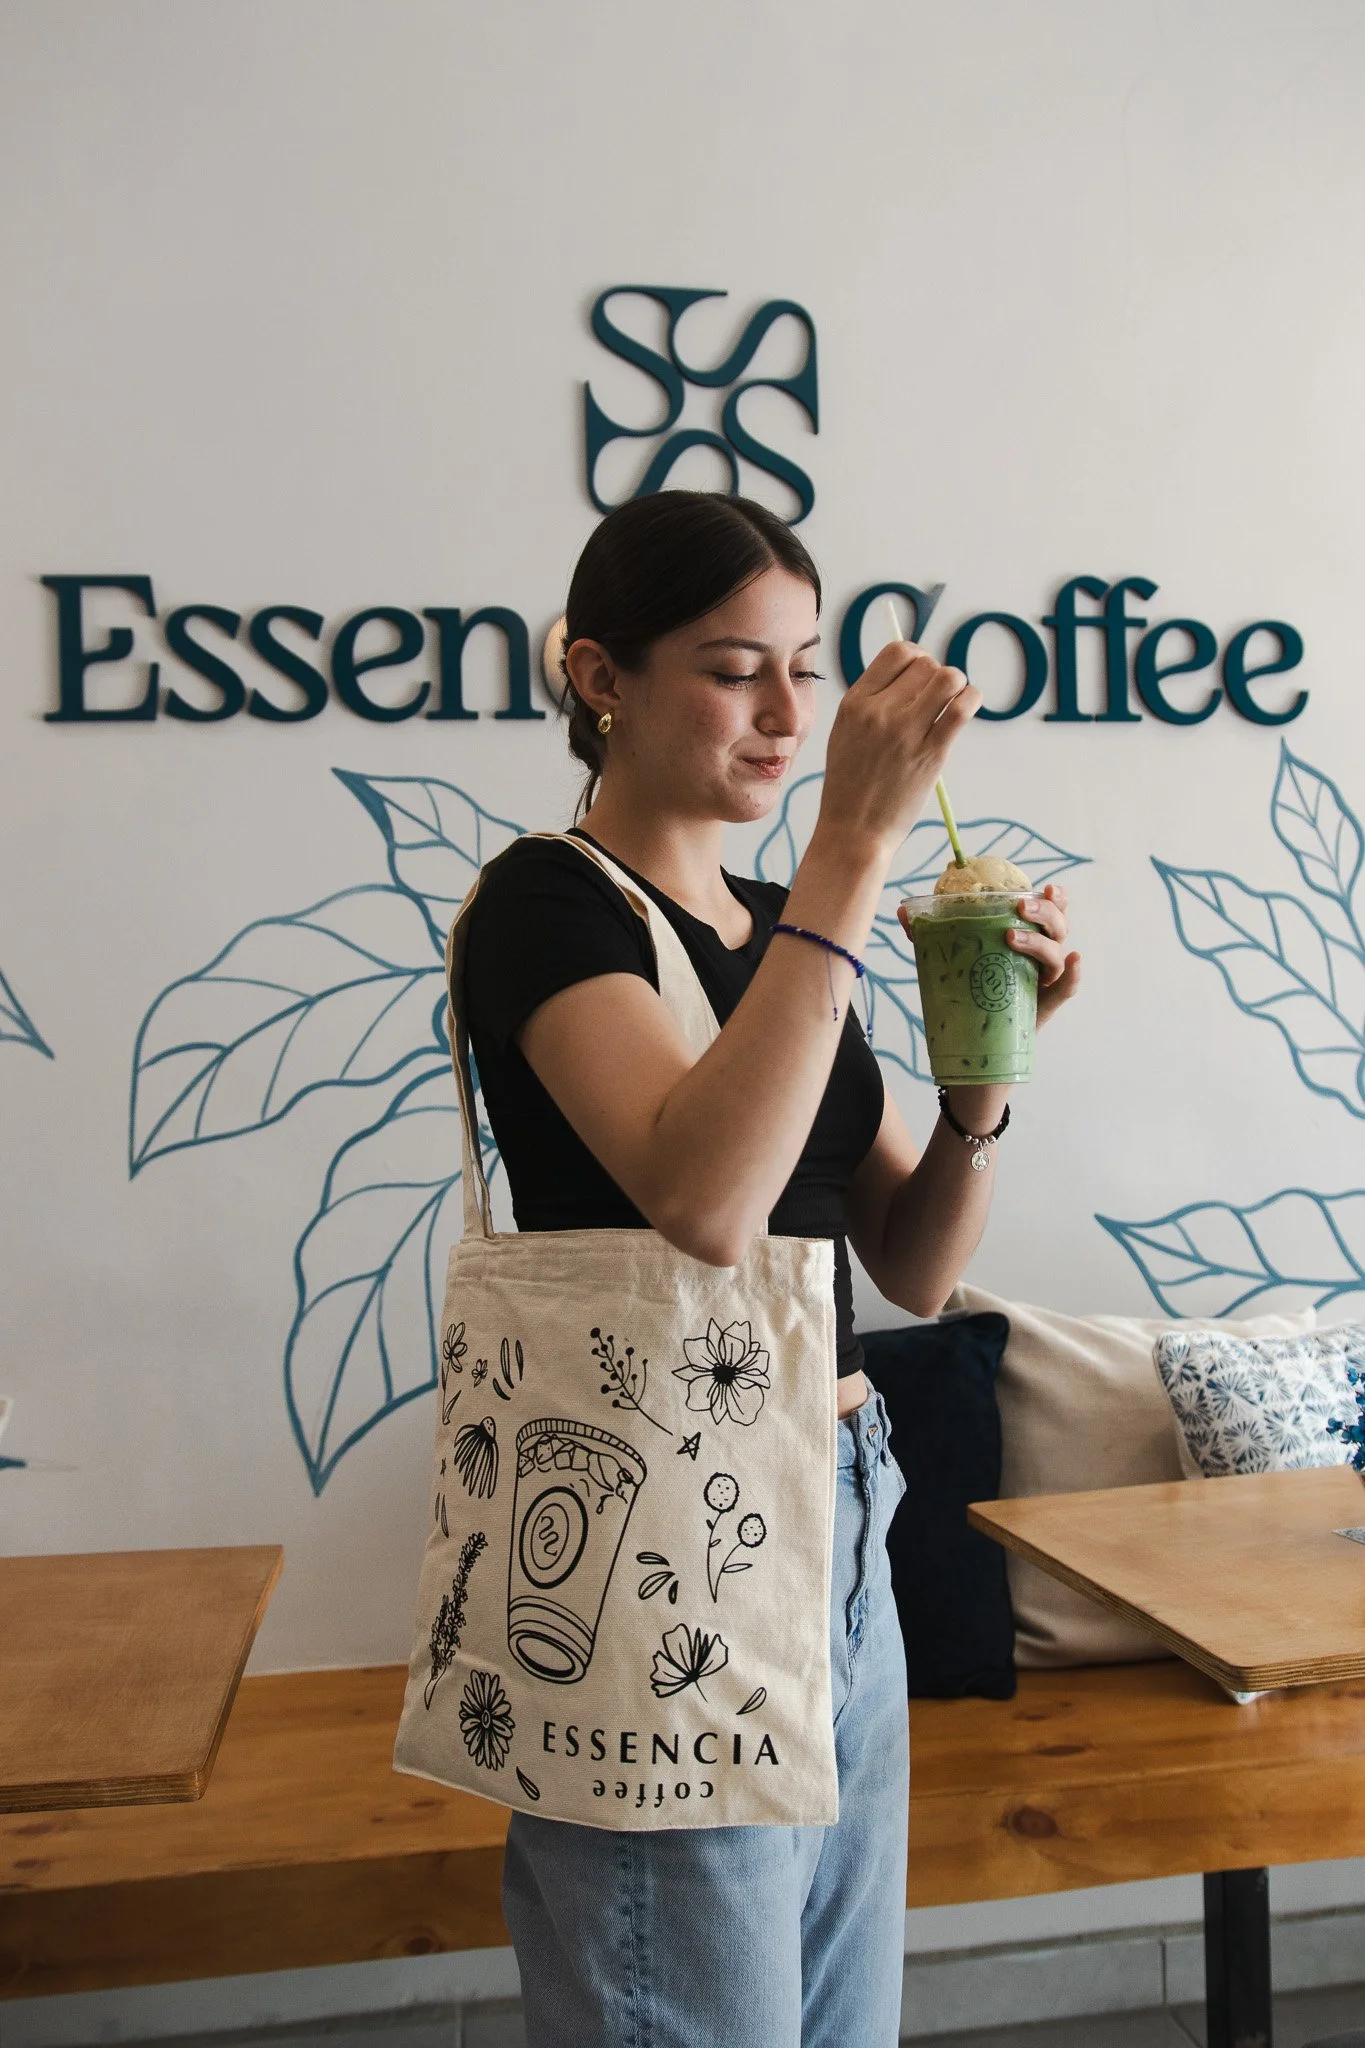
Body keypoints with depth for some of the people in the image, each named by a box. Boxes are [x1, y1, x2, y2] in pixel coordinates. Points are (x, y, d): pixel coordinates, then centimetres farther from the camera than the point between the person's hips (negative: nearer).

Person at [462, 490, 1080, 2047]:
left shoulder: (776, 929, 10)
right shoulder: (548, 902, -12)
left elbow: (911, 1272, 8)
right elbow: (706, 1202, -31)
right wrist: (856, 841, -27)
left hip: (840, 1543, 8)